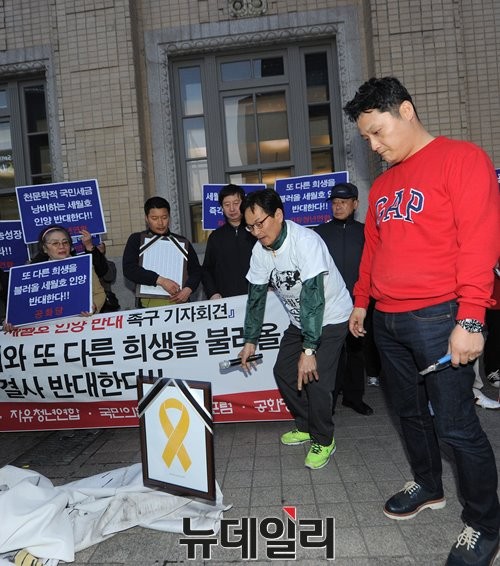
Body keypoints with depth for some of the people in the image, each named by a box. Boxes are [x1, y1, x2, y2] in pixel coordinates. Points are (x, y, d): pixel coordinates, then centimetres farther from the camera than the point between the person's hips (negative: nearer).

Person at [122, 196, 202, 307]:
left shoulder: (183, 242, 14)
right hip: (149, 304, -1)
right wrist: (160, 280, -17)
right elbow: (129, 269, -5)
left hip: (179, 303, 2)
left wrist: (188, 289, -7)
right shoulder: (137, 240, 8)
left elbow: (196, 270, 14)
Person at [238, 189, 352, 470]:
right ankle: (306, 426, 31)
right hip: (300, 320, 7)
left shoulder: (305, 241, -31)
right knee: (284, 371, 9)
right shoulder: (260, 250, -8)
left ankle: (324, 441, 9)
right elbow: (256, 295, 1)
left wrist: (309, 350, -38)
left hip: (331, 317, -7)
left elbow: (313, 297, -36)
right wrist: (250, 340, 2)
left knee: (315, 379, -15)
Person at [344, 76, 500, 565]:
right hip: (387, 320, 7)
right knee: (411, 412, 18)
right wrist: (360, 301, 21)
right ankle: (428, 487, 40)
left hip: (437, 318, -7)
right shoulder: (382, 185, 16)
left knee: (456, 425, 0)